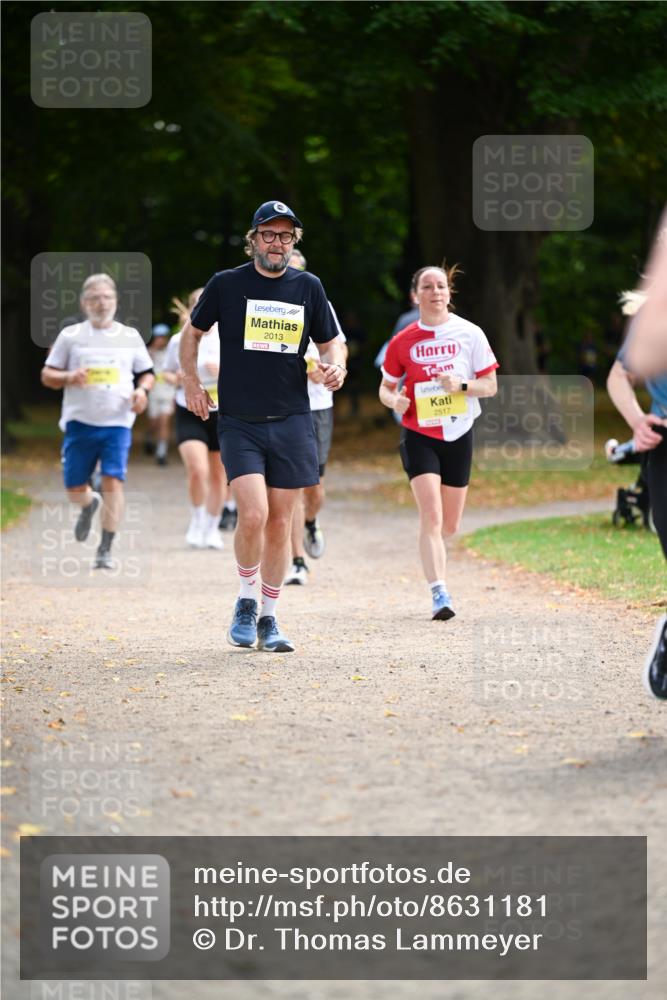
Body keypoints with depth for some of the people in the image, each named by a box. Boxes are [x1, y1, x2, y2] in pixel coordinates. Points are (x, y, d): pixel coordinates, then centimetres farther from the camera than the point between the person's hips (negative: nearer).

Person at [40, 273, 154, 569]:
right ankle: (89, 505, 39)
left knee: (113, 482, -14)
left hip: (118, 422, 0)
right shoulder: (70, 336, 6)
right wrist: (69, 377, -13)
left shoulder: (130, 336, 10)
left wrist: (142, 390, -5)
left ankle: (106, 549, -4)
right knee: (74, 489, 1)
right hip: (80, 422, 0)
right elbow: (47, 375, 8)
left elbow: (147, 373, 18)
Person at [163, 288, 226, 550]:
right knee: (198, 470, -18)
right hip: (189, 414, -1)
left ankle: (212, 528, 26)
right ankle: (197, 521, 4)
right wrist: (175, 379, -9)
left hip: (222, 413, 1)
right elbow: (167, 372, 14)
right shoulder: (179, 341, -1)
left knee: (218, 475, 8)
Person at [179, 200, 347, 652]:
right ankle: (246, 603, 6)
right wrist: (192, 381, 4)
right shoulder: (226, 284, 0)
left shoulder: (308, 287, 5)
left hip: (291, 421, 3)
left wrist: (336, 366, -7)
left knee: (280, 523, 5)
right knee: (254, 514, -17)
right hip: (239, 422, -2)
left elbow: (330, 342, 15)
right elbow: (192, 332, 14)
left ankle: (269, 619, 19)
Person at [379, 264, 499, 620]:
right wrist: (394, 400, -14)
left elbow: (490, 385, 1)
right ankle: (439, 594, -22)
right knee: (431, 515, -18)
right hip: (419, 435, -2)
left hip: (458, 434, 2)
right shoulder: (403, 341, -1)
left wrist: (461, 385, -19)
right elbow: (385, 387, 9)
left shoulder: (470, 334, -1)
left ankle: (432, 556, 43)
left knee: (450, 525, 10)